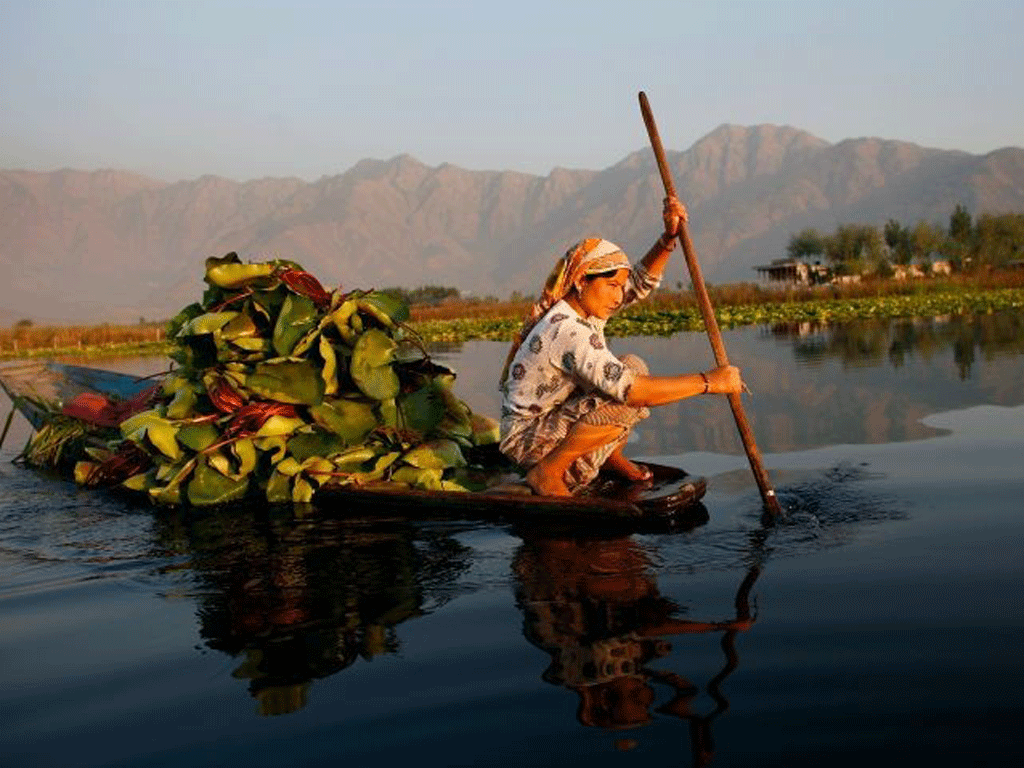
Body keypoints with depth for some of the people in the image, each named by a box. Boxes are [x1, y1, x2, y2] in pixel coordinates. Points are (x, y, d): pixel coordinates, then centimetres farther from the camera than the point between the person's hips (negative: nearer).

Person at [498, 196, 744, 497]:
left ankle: (611, 457, 19)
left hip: (555, 421, 10)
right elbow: (630, 390, -36)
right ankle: (546, 472, -13)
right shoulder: (567, 331, -29)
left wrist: (668, 238, -9)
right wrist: (708, 382, -31)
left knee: (633, 366, 7)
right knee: (623, 403, -29)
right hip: (527, 441, -10)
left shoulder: (584, 306, 0)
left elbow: (641, 282, 10)